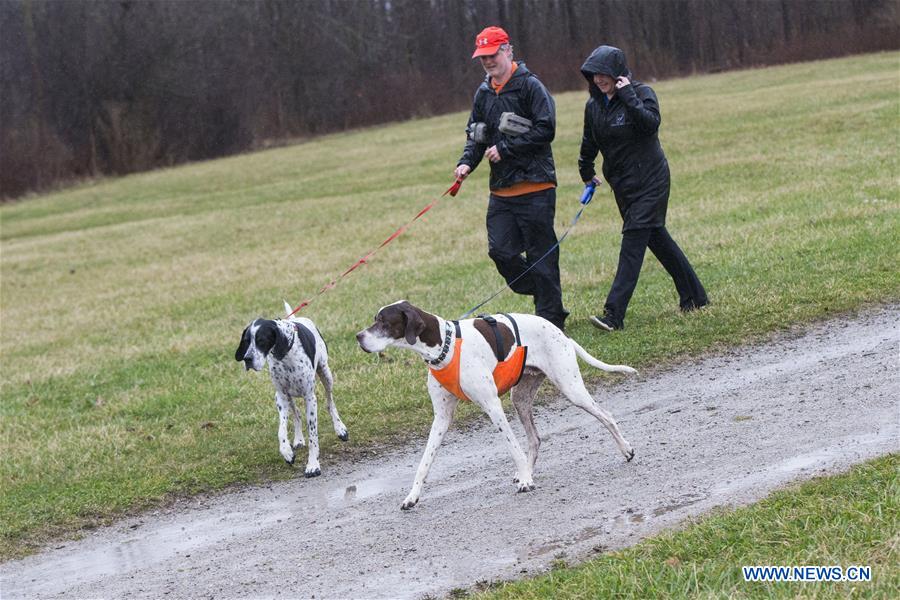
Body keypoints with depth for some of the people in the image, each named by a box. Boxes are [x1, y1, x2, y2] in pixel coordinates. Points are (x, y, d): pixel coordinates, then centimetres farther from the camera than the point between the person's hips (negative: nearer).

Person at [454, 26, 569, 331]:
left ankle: (551, 320, 7)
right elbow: (476, 134, 18)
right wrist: (467, 161, -2)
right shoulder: (484, 93, 14)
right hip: (501, 189, 7)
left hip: (535, 188, -7)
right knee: (500, 251, -1)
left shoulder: (530, 86, -8)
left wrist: (505, 148, -15)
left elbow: (545, 130, -15)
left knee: (541, 256, -2)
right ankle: (545, 297, 17)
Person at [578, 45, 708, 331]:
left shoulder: (641, 93, -10)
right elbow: (589, 142, 23)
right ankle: (694, 296, 28)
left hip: (650, 180, -7)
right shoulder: (594, 105, 7)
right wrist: (586, 172, 31)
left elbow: (651, 123, -29)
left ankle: (614, 314, -20)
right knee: (656, 237, 14)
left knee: (633, 241, -13)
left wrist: (627, 95, -27)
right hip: (621, 184, 7)